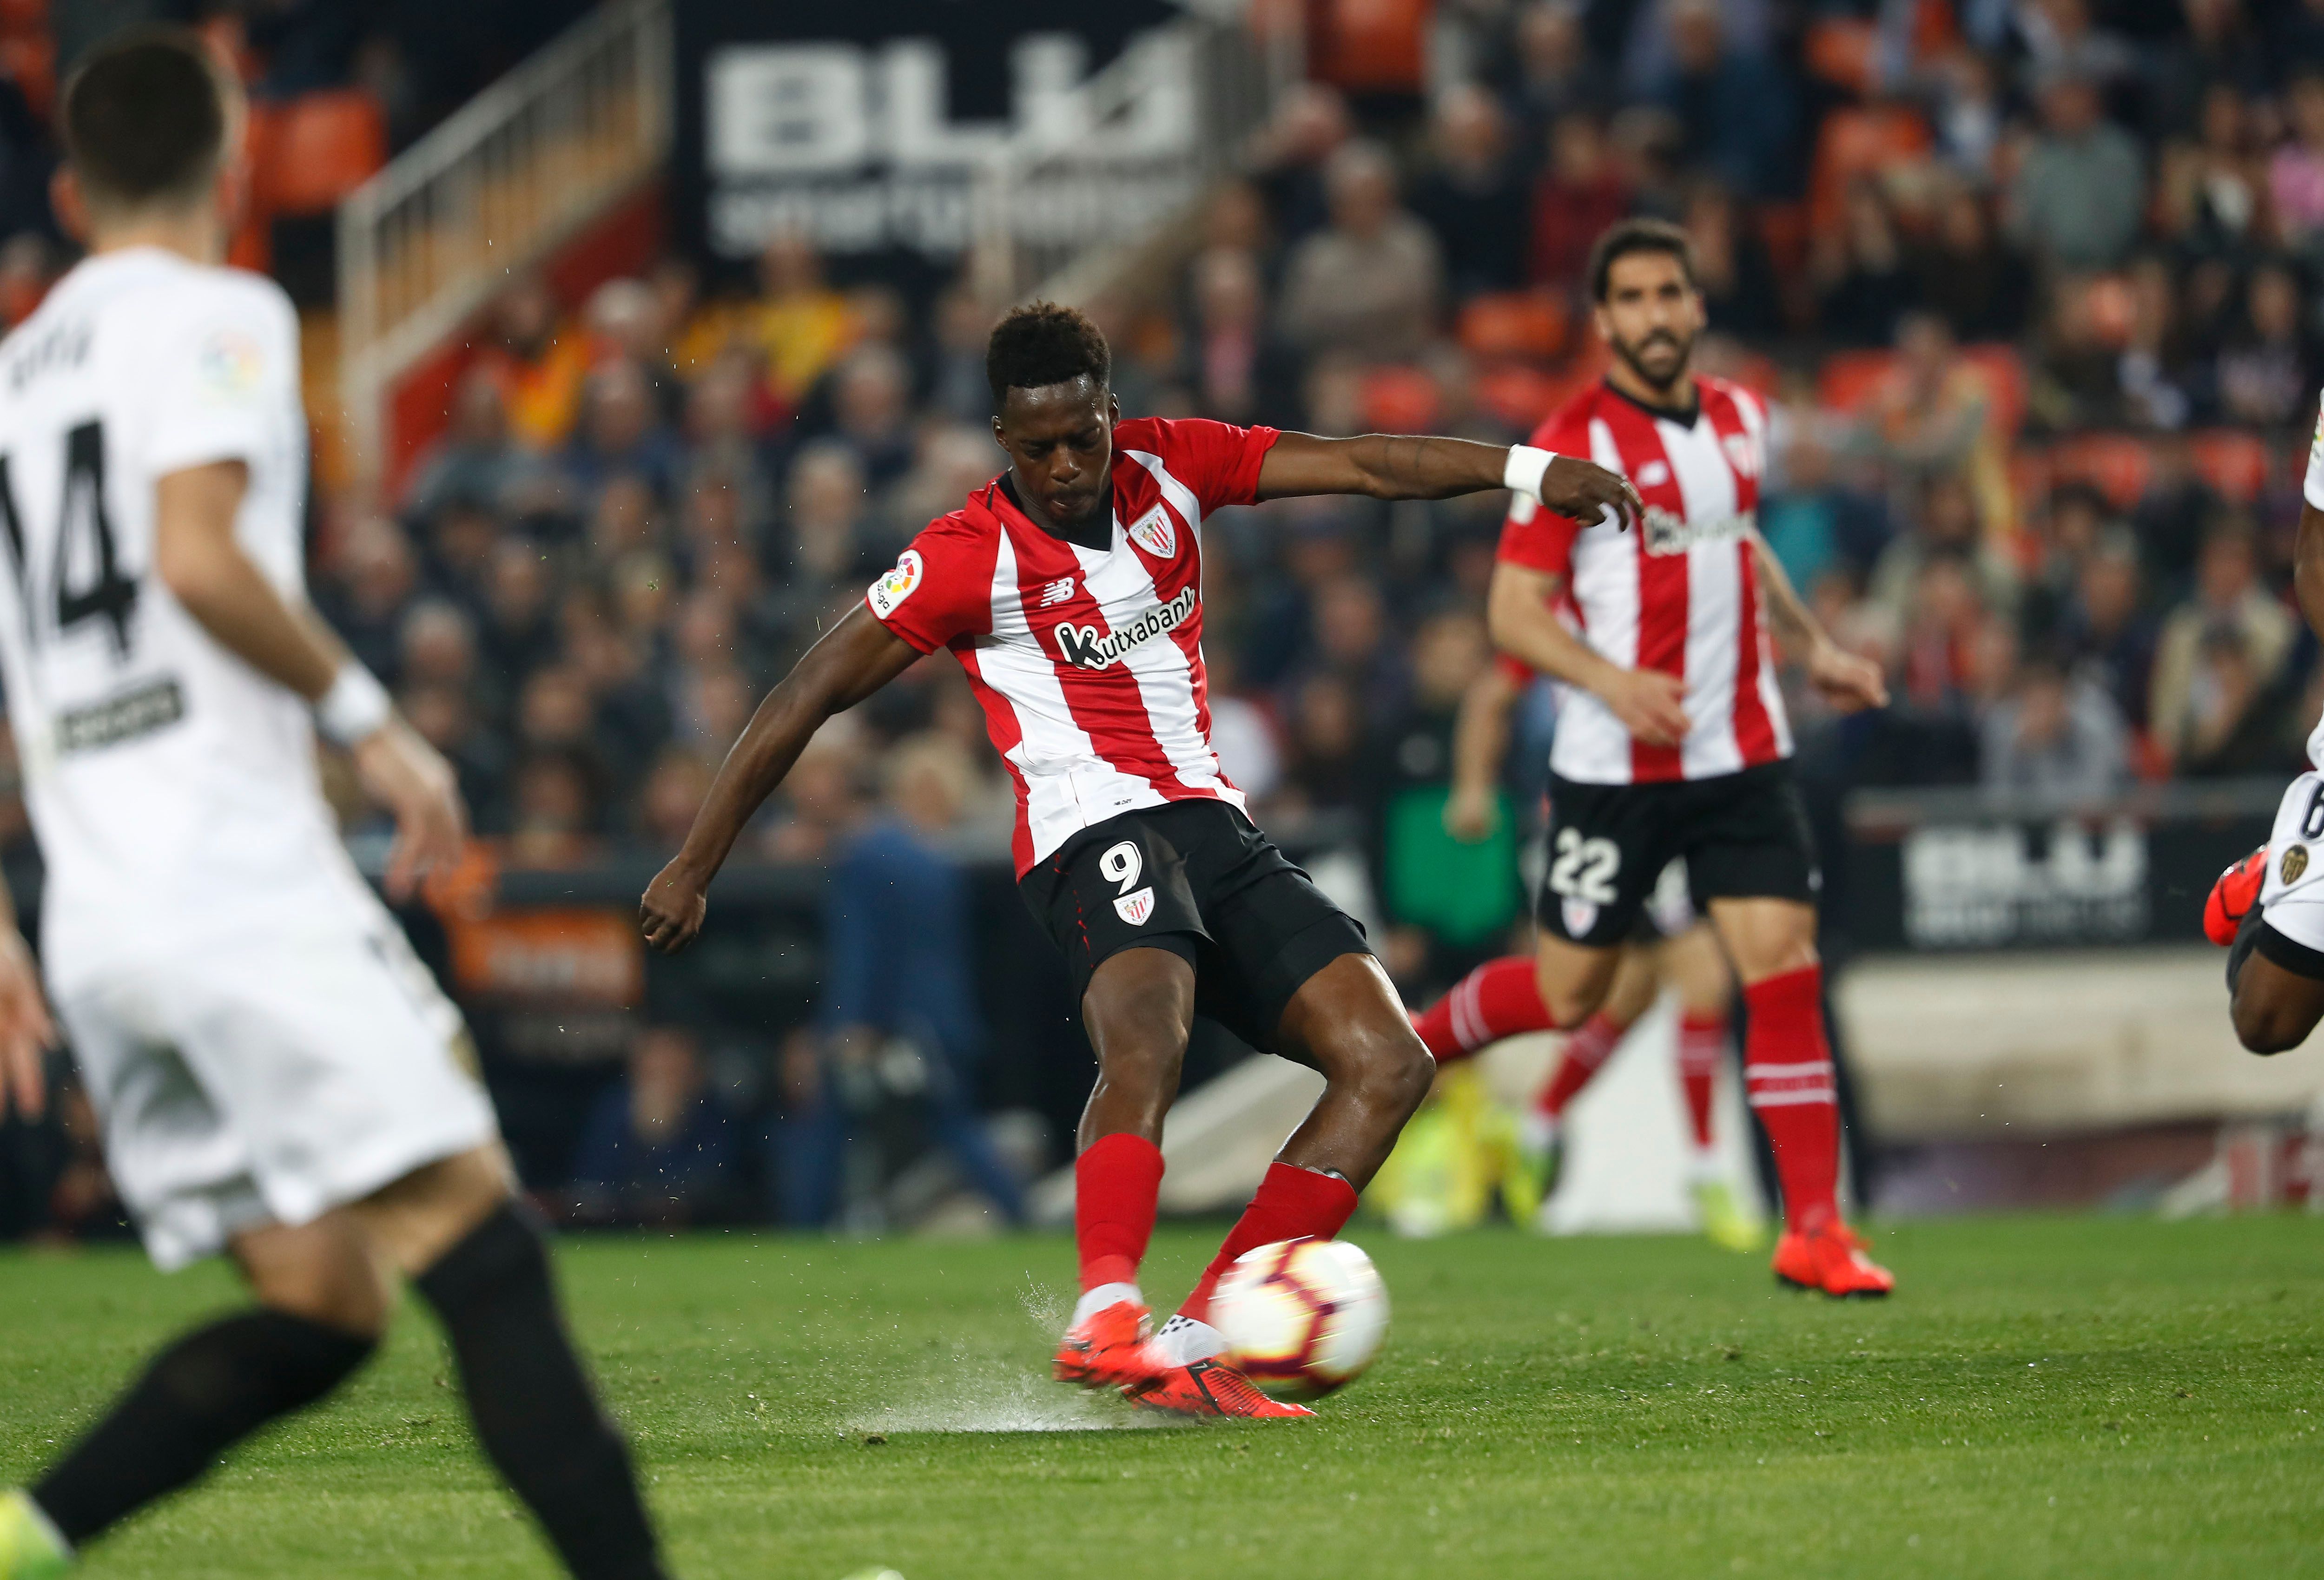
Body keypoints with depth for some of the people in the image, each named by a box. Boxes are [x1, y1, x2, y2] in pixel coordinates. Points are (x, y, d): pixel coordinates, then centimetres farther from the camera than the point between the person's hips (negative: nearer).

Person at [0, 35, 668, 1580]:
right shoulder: (216, 318, -1)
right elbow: (199, 559, -18)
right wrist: (371, 715, -8)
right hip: (243, 887, -8)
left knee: (321, 1307, 8)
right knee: (483, 1250, -11)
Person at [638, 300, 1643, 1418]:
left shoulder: (1168, 467, 7)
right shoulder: (969, 558, -7)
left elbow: (1362, 468, 3)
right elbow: (809, 698, -3)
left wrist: (1530, 469, -10)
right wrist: (694, 868, -2)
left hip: (1213, 825, 7)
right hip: (1096, 833, -7)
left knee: (1388, 1065, -6)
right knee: (1147, 1041, -37)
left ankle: (1198, 1343, -12)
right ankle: (1105, 1325, -54)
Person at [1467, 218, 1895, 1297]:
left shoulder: (1741, 419, 9)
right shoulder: (1576, 443, -10)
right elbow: (1514, 610, -11)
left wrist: (1812, 647, 21)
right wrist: (1614, 681, -26)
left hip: (1742, 754, 4)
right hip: (1614, 764, -4)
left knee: (1786, 968, -8)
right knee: (1566, 999, 3)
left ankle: (1815, 1229, -6)